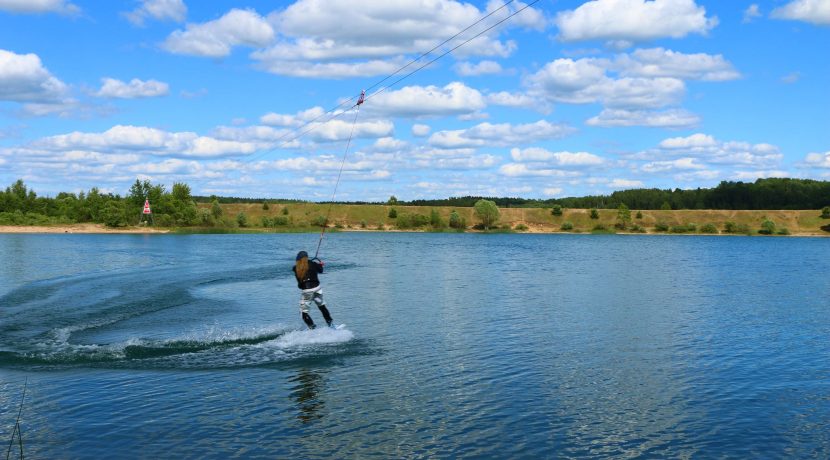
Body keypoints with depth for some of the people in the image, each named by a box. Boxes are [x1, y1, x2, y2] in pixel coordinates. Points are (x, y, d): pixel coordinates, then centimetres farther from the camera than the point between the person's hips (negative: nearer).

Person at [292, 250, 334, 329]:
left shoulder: (296, 268, -3)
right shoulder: (312, 264, 0)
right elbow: (320, 270, 18)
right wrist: (321, 264, 39)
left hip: (307, 291, -3)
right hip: (317, 288, 3)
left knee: (303, 312, 8)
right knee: (322, 307, 24)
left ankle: (312, 328, -2)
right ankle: (330, 324, 30)